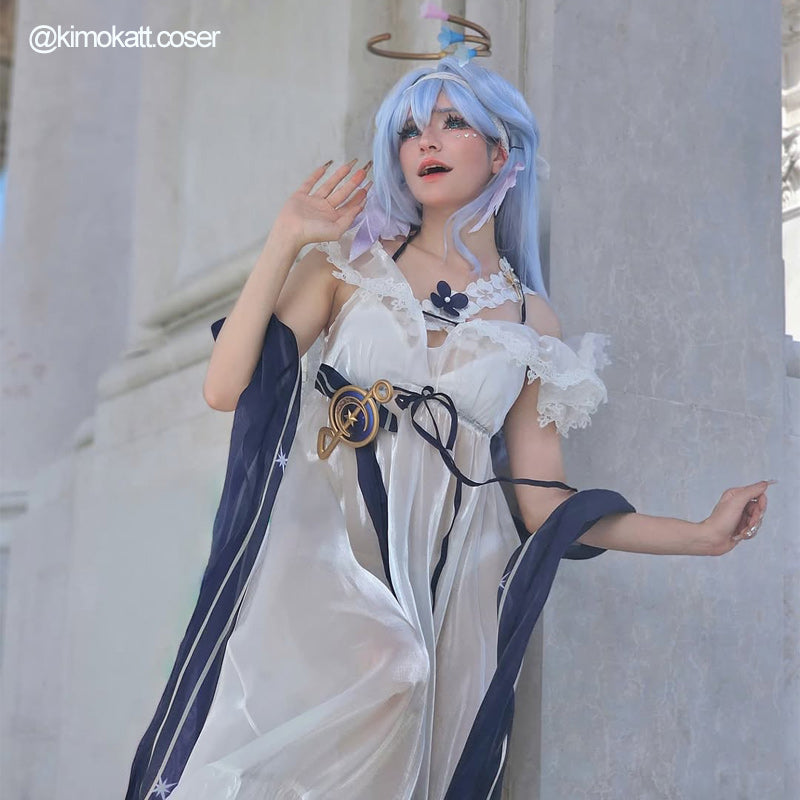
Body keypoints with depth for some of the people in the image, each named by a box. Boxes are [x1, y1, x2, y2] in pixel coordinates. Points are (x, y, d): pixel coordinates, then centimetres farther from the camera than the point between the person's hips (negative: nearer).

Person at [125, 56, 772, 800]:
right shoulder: (351, 260, 10)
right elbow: (226, 388, 0)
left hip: (440, 580, 2)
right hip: (322, 549, -1)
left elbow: (544, 502, 11)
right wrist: (284, 240, -2)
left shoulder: (532, 320, 13)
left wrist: (704, 534, 6)